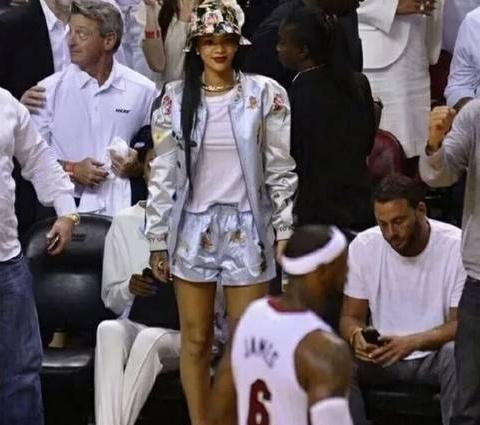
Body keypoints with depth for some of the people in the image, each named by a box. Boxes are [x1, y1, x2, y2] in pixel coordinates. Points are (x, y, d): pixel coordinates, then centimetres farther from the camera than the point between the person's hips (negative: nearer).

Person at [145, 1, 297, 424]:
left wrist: (285, 231, -2)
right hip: (193, 227, 1)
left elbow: (280, 168, 1)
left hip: (246, 227, -1)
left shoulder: (265, 94, -2)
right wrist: (157, 239, 3)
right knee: (195, 341, 6)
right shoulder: (176, 97, 2)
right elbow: (163, 172, 4)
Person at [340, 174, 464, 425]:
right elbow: (351, 317, 2)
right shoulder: (362, 246, -5)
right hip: (381, 354, 3)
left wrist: (412, 342, -31)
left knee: (458, 355, -36)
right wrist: (356, 336, -24)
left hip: (435, 354, -2)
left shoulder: (457, 247, -13)